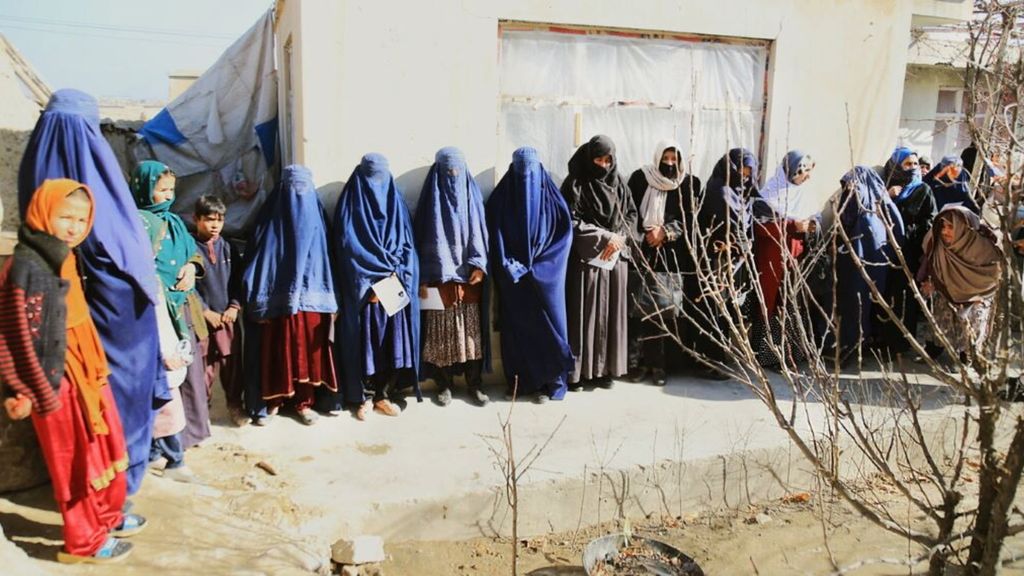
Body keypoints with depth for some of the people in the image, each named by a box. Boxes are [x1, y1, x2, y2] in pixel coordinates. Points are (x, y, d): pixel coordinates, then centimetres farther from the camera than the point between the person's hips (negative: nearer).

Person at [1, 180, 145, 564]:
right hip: (56, 381, -9)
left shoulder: (63, 258, 8)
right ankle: (83, 542, 20)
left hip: (85, 371, 9)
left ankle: (108, 518, 37)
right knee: (77, 461, 4)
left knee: (105, 446, 19)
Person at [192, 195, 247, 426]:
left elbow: (238, 281, 9)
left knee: (232, 362, 9)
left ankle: (235, 404, 23)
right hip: (202, 318, -3)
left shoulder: (228, 248, 9)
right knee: (205, 366, 3)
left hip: (228, 317, 3)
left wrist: (234, 307, -4)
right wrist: (206, 312, -11)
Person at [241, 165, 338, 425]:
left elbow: (325, 258, 5)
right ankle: (273, 400, 19)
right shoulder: (270, 219, 0)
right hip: (278, 300, -2)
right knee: (276, 350, 4)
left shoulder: (315, 218, 6)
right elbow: (257, 258, -3)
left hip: (310, 298, 2)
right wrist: (258, 300, -10)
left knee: (308, 350, 5)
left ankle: (304, 402, 16)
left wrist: (330, 301, -1)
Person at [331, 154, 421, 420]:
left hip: (395, 289, 3)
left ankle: (383, 396, 16)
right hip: (364, 290, -3)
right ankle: (364, 397, 13)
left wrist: (396, 276, -9)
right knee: (365, 344, 0)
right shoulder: (350, 206, 0)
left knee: (393, 343, 3)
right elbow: (348, 249, -9)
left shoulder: (396, 203, 11)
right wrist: (372, 283, -16)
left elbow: (407, 246, 6)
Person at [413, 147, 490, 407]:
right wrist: (423, 278, -7)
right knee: (442, 332, 1)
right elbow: (424, 237, -1)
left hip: (468, 275, 2)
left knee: (472, 330, 3)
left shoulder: (472, 194, 7)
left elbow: (479, 232, 6)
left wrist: (479, 264, -8)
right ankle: (443, 385, 13)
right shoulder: (432, 198, 1)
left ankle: (474, 383, 13)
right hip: (439, 276, -2)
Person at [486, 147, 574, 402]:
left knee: (547, 323, -1)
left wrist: (540, 263, -10)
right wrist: (509, 266, -14)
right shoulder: (501, 198, 2)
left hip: (546, 274, 0)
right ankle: (519, 383, 13)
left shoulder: (551, 196, 1)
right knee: (516, 326, 4)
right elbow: (495, 235, -2)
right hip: (513, 275, 1)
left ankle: (549, 383, 7)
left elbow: (565, 231, -3)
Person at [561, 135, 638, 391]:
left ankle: (605, 369, 13)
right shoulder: (575, 184, -4)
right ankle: (577, 371, 3)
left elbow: (631, 214, 12)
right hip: (586, 259, -4)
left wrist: (620, 238, -7)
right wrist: (604, 238, -14)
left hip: (616, 258, 4)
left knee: (610, 313, 5)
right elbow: (572, 221, -10)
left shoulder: (618, 183, 10)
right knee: (583, 313, -4)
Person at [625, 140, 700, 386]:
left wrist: (665, 232, -10)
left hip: (672, 256, 0)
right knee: (640, 309, -3)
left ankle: (658, 364, 5)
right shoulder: (640, 178, 5)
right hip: (642, 253, 0)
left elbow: (690, 217, 2)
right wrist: (647, 232, -8)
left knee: (665, 310, -3)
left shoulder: (689, 184, 6)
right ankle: (639, 361, 6)